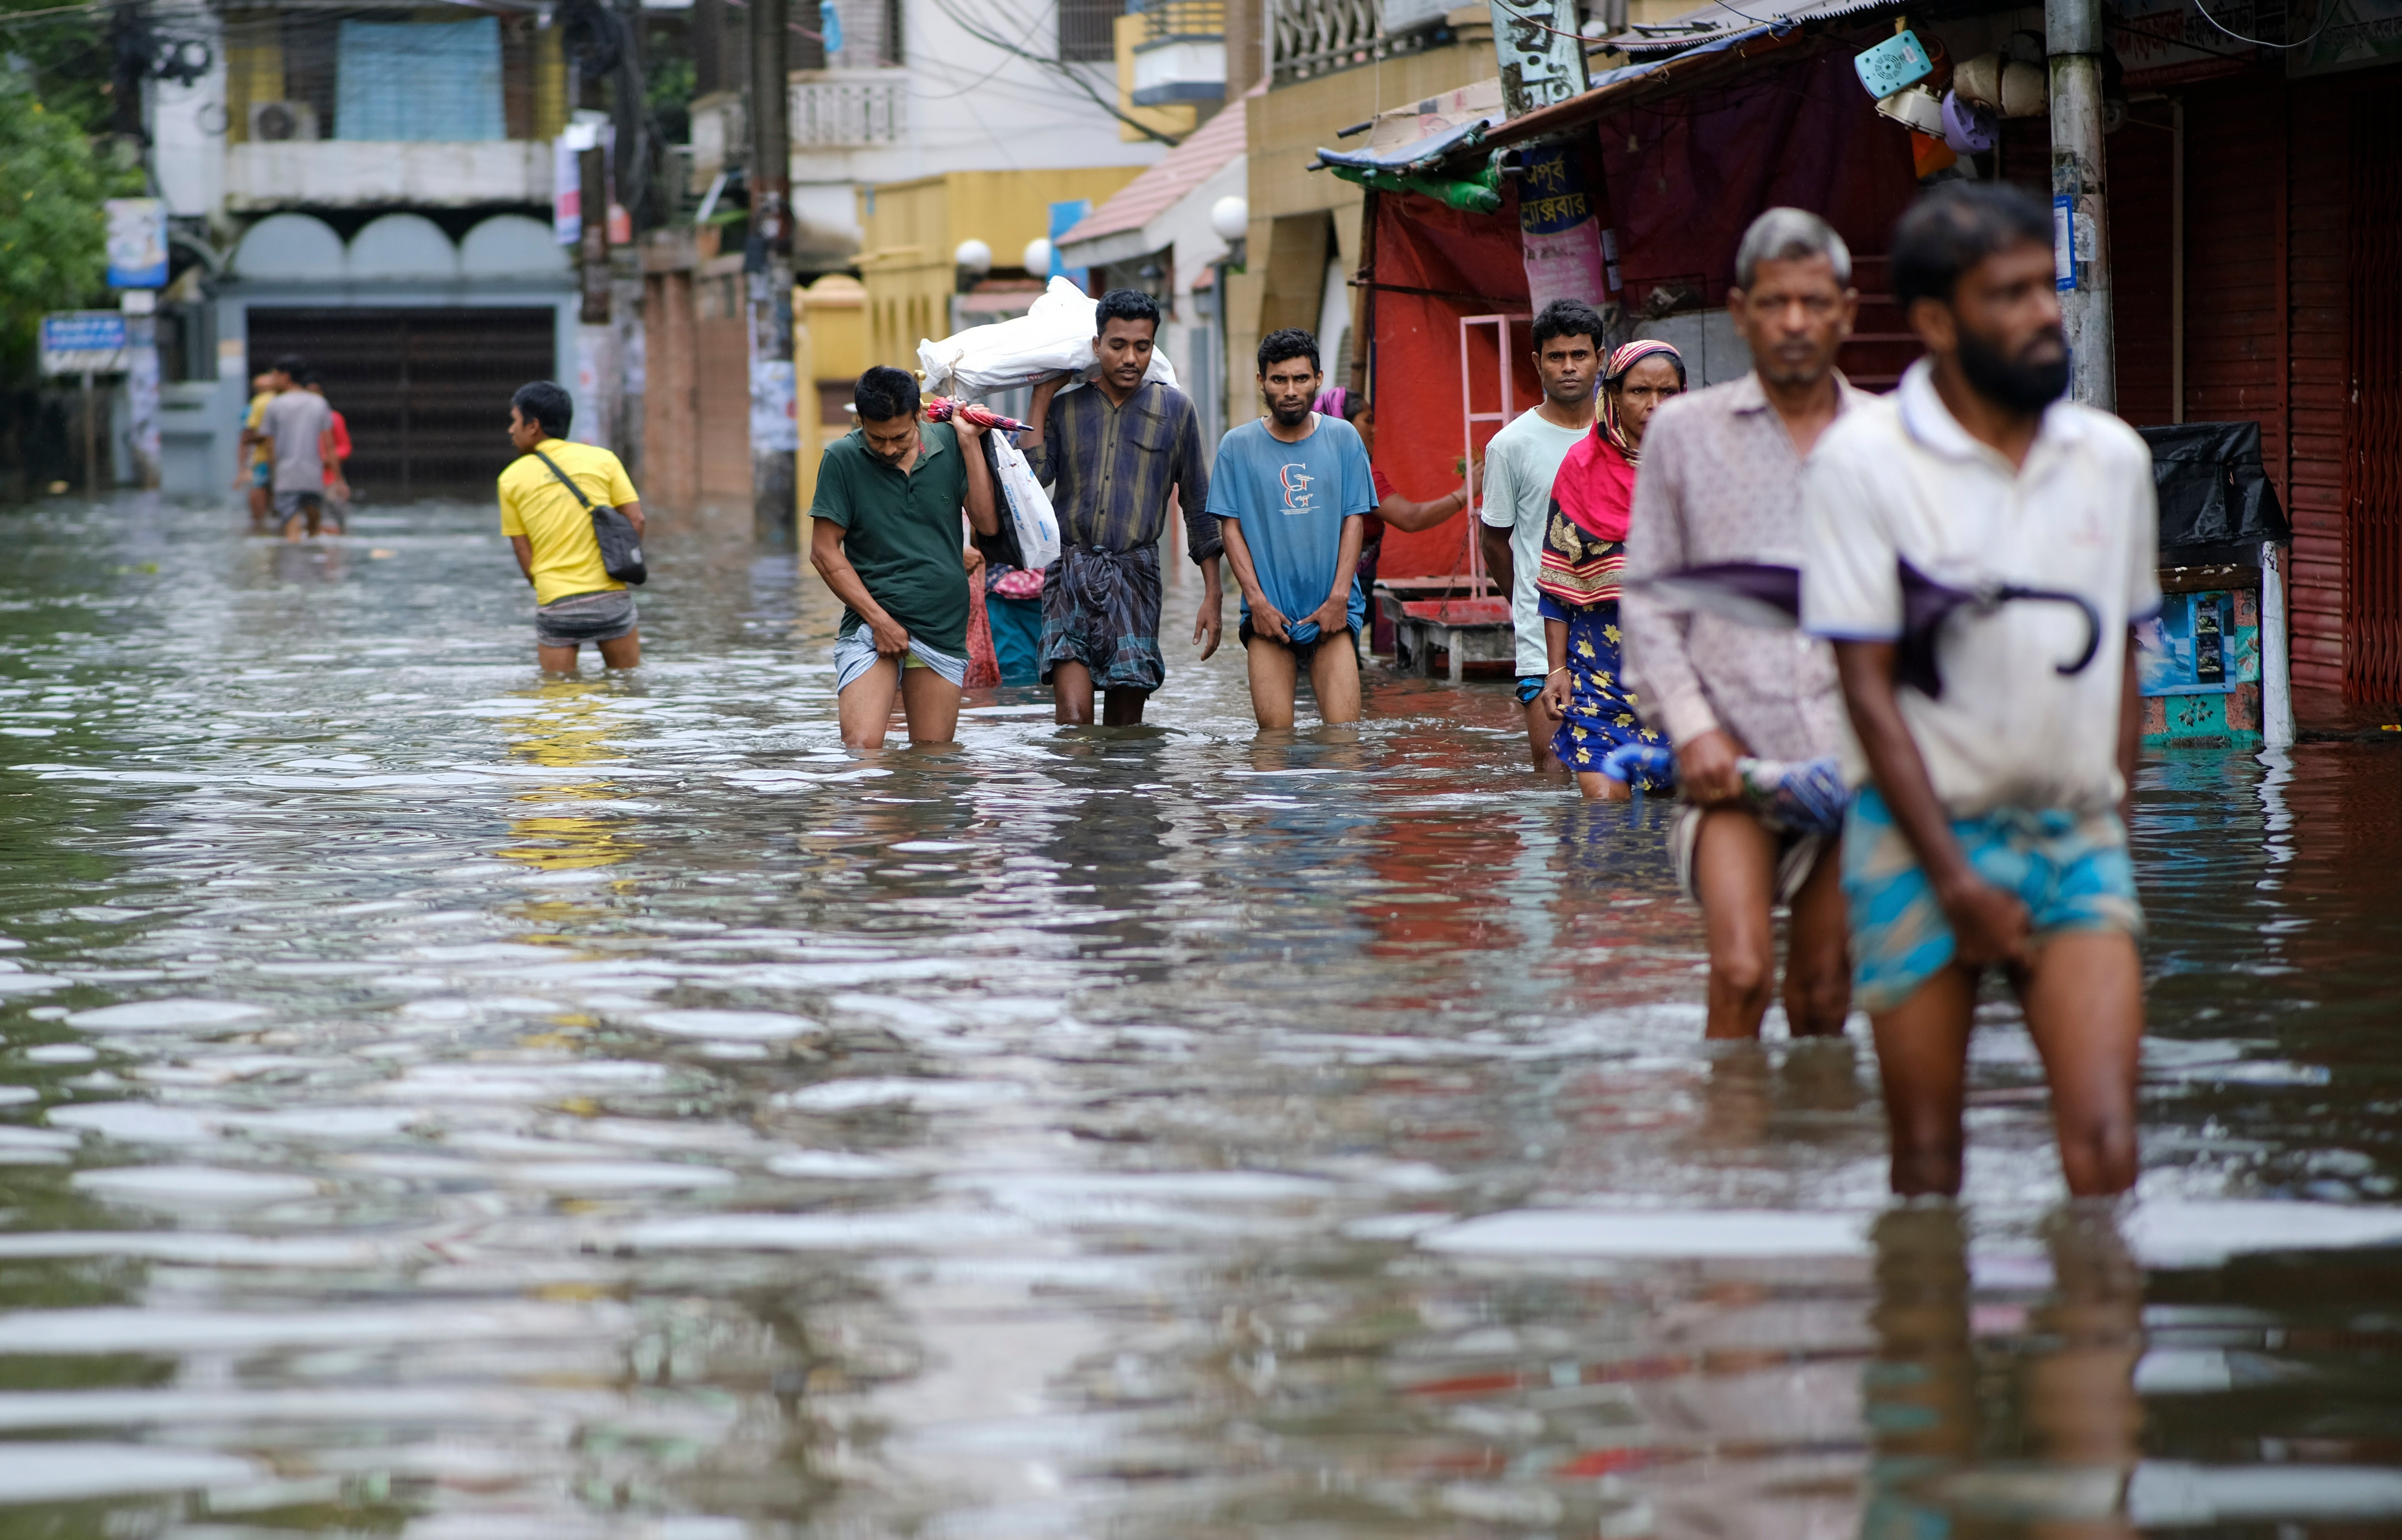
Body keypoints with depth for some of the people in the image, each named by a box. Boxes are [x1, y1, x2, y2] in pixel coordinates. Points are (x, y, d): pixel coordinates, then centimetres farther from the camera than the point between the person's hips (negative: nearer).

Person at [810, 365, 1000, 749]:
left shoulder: (948, 446, 4)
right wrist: (878, 618, -8)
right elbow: (824, 552, -2)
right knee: (861, 748, -18)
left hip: (943, 628, 2)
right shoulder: (843, 459, -3)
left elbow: (988, 523, -1)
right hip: (870, 622, -2)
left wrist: (970, 442, -4)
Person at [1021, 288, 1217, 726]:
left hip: (1135, 574, 0)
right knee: (1073, 712, -16)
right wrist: (1040, 403, 0)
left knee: (1125, 721, 1)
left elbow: (1197, 504, 10)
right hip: (1070, 574, 0)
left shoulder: (1175, 409, 7)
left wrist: (1213, 594, 5)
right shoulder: (1065, 407, 8)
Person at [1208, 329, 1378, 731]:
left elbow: (1354, 520, 4)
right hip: (1269, 610, 0)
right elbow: (1231, 527, 3)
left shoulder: (1343, 439, 5)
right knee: (1274, 731, -8)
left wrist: (1339, 596, -6)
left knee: (1342, 727, -10)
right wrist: (1256, 599, -7)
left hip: (1332, 610, 0)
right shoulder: (1238, 445, 4)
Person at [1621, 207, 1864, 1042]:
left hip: (1853, 751, 2)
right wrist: (1691, 727, -5)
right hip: (1732, 746, -2)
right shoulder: (1684, 431, 6)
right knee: (1740, 971, -18)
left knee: (1823, 992, 6)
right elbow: (1646, 597, 7)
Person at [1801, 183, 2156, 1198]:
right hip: (1921, 843, -3)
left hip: (2077, 838, 3)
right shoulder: (1862, 459, -7)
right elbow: (1868, 688, -8)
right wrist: (1954, 882, -11)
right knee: (1927, 1161, 2)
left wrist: (2107, 831, 10)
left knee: (2105, 1143, -13)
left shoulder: (2114, 458, 7)